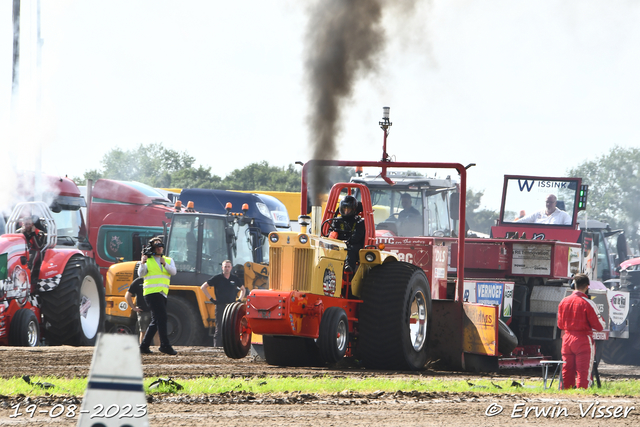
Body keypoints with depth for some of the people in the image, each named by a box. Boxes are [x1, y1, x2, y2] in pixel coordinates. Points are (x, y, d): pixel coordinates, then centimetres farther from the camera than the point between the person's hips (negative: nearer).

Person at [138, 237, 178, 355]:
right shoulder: (148, 260, 4)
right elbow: (141, 274, -8)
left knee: (156, 321, 9)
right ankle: (165, 345, -20)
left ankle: (144, 346, 16)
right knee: (161, 318, -17)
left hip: (162, 294, 6)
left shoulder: (169, 260, 16)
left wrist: (165, 264, -19)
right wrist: (142, 263, -25)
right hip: (151, 292, -6)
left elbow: (173, 271, -2)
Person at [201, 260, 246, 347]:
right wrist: (211, 299, 0)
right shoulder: (217, 278, 1)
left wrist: (240, 299, 12)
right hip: (220, 306, -3)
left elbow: (243, 289, 28)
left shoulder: (235, 279, 11)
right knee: (219, 329, -4)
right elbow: (203, 287, 6)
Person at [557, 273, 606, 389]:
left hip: (567, 339, 5)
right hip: (583, 340, -5)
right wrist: (601, 319, 11)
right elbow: (599, 326, -9)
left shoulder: (564, 302, 3)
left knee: (567, 370, 11)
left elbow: (560, 324, 14)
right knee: (584, 371, -3)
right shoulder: (587, 303, -13)